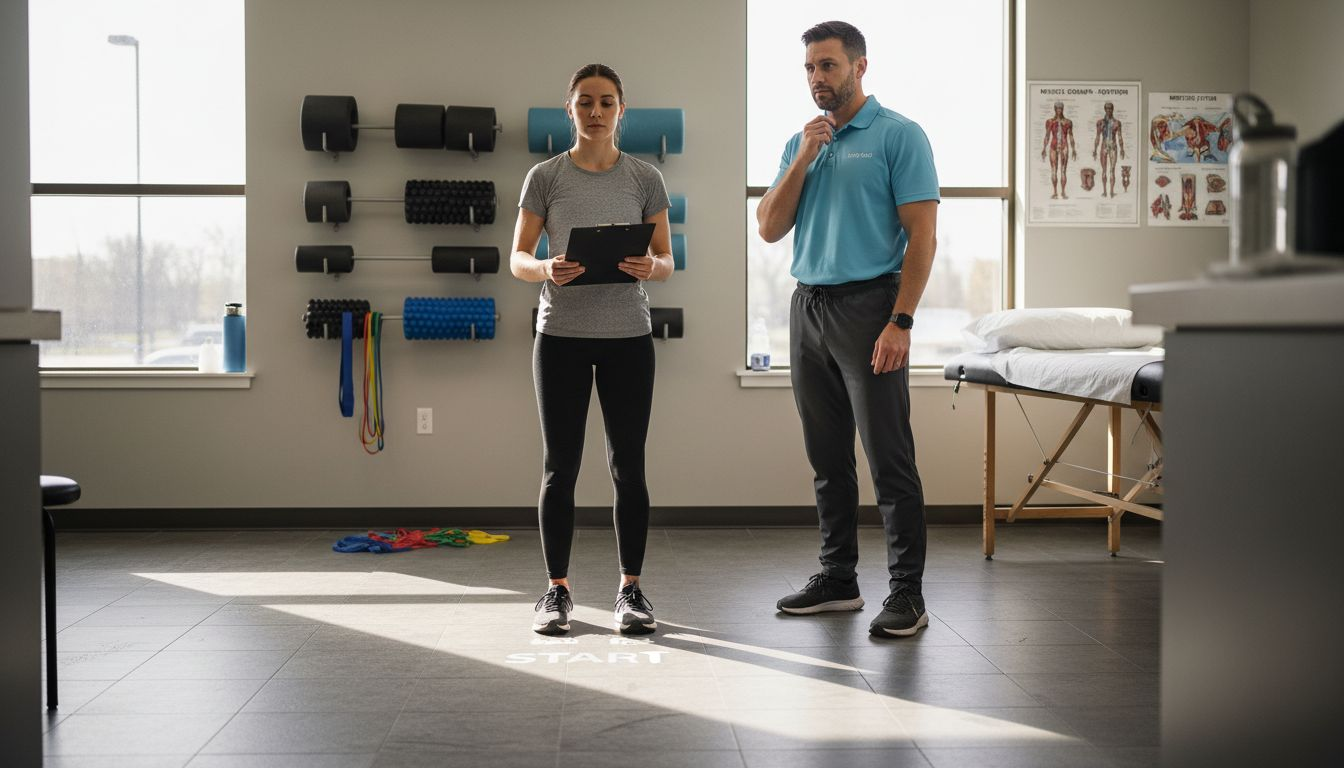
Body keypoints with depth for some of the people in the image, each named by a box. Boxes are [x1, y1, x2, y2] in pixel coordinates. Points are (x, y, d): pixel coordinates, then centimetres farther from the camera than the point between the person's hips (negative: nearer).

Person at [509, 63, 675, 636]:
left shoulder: (645, 179, 5)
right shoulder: (545, 177, 3)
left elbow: (667, 259, 4)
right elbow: (517, 258, 2)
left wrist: (651, 267, -19)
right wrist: (546, 269, -20)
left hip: (627, 336, 0)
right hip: (561, 336, 0)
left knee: (628, 465, 4)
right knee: (560, 466, 5)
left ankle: (631, 589, 14)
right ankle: (557, 589, 15)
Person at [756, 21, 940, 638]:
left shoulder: (899, 136, -5)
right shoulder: (800, 143, 15)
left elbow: (922, 234, -11)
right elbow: (769, 229, 7)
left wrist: (900, 322, -19)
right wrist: (802, 161, -5)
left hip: (868, 308, -7)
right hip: (808, 308, 7)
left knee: (889, 460, -5)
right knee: (827, 460, 12)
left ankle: (907, 593, 2)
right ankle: (838, 579, 22)